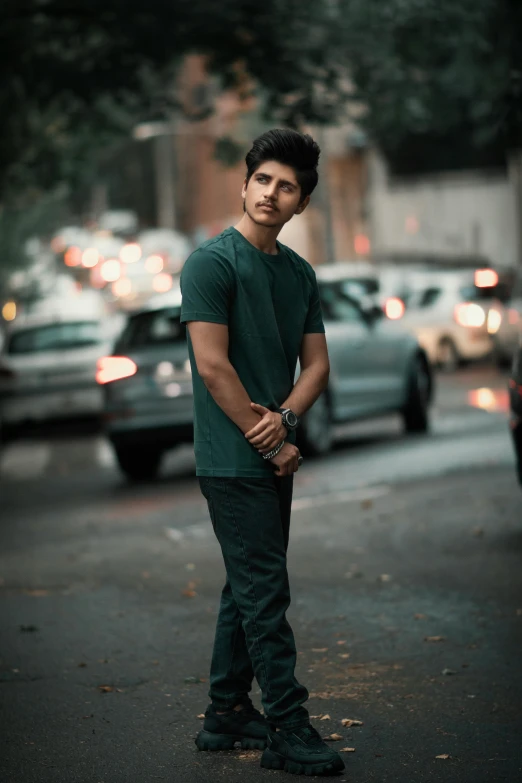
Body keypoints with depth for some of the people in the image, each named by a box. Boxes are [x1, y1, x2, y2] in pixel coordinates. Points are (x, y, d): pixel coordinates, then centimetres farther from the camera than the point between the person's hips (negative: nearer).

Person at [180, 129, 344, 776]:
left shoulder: (300, 273, 13)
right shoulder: (212, 262, -10)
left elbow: (316, 362, 11)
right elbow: (213, 365, -16)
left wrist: (285, 417, -9)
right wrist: (271, 441, -12)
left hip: (276, 455, 8)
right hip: (233, 459, -8)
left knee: (248, 588, 13)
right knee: (265, 591, -6)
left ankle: (226, 715, 22)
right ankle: (287, 729, -2)